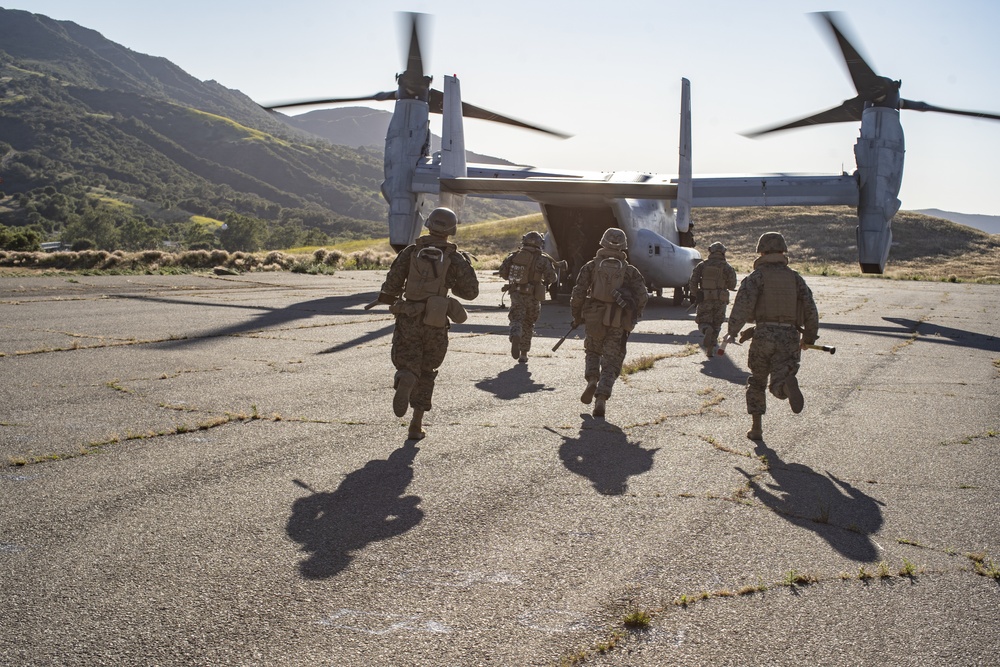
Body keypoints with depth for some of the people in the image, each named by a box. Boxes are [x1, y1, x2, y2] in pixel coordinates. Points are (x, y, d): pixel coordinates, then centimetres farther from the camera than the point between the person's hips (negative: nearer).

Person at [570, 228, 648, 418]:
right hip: (618, 323, -1)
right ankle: (601, 399, -11)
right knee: (611, 362, 4)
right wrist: (634, 317, 13)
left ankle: (592, 380, 1)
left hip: (594, 318, 1)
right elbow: (642, 296, -1)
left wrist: (577, 316, 12)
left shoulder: (591, 266, 6)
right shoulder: (630, 270, 7)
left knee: (592, 351, 26)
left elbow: (578, 293, 1)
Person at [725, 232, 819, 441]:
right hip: (790, 337, 1)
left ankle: (756, 428, 17)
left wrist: (732, 331, -15)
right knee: (779, 383, -6)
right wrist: (809, 338, 21)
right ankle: (788, 383, -43)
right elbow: (811, 311, 10)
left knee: (757, 381, 17)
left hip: (764, 335, -1)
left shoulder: (757, 276, 5)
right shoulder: (795, 278, 15)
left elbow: (743, 304, -12)